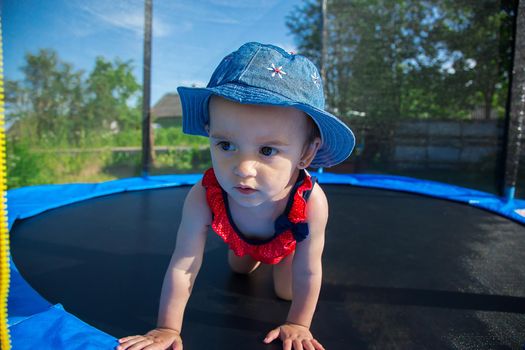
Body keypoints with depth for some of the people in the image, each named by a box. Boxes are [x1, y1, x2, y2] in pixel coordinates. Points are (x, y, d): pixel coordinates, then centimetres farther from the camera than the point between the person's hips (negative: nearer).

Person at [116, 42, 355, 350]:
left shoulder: (312, 203, -47)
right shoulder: (202, 198, -46)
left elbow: (307, 274, -32)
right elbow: (182, 267, -35)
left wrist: (298, 325, -20)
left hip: (290, 239, -1)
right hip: (241, 239, 2)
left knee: (287, 291, 10)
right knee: (239, 269, 28)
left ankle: (277, 257, 35)